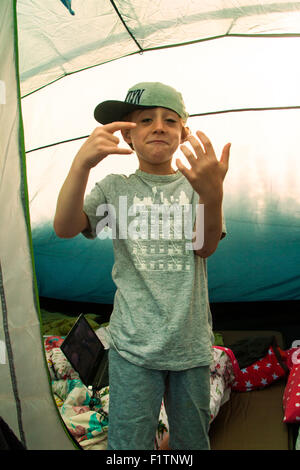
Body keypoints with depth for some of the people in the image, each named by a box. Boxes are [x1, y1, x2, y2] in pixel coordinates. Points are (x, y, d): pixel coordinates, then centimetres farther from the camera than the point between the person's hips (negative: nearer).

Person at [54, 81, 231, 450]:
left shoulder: (195, 183, 3)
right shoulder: (115, 188, 2)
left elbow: (205, 247, -13)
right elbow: (64, 228, -13)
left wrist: (212, 195, -35)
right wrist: (81, 163, -30)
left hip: (191, 346, 2)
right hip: (133, 346, -1)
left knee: (192, 442, 19)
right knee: (128, 442, 5)